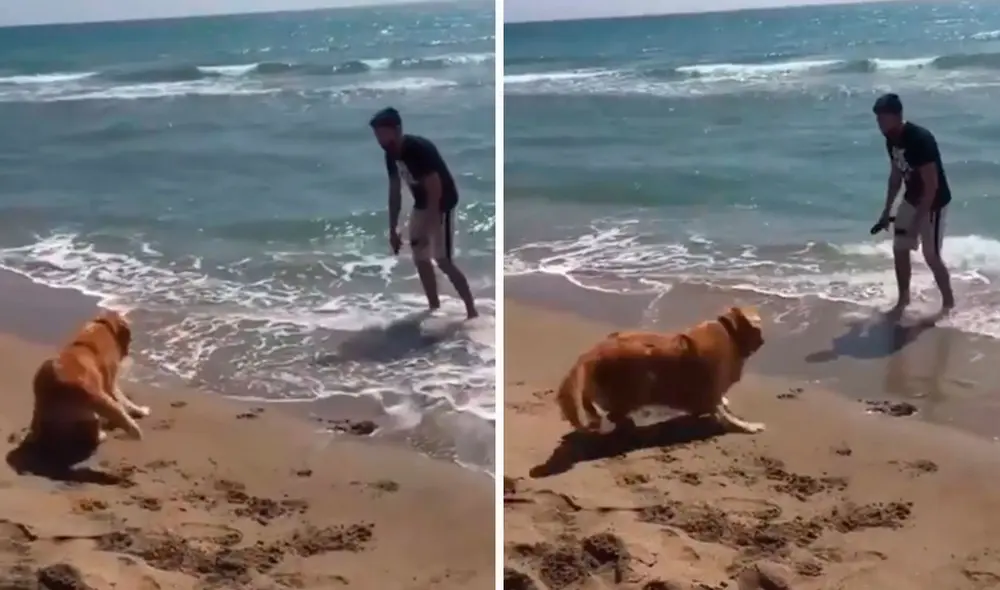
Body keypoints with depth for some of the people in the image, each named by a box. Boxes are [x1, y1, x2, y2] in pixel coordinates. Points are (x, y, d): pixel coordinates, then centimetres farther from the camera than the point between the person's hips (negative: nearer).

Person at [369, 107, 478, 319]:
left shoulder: (420, 149, -29)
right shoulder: (391, 154, -4)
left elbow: (435, 193, -29)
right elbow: (395, 192, 6)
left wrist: (425, 230, -29)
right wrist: (393, 229, 4)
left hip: (442, 204, -8)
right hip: (422, 204, 8)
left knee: (443, 261, -11)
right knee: (420, 259, 8)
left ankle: (472, 312, -5)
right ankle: (435, 309, 19)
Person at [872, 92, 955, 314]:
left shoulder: (921, 139, -30)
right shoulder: (892, 140, -4)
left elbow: (932, 185, -28)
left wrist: (917, 221, -27)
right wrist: (887, 210, 13)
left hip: (933, 203, -8)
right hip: (911, 200, 8)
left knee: (931, 256, 0)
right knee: (899, 250, 10)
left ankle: (949, 303, 17)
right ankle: (903, 298, 26)